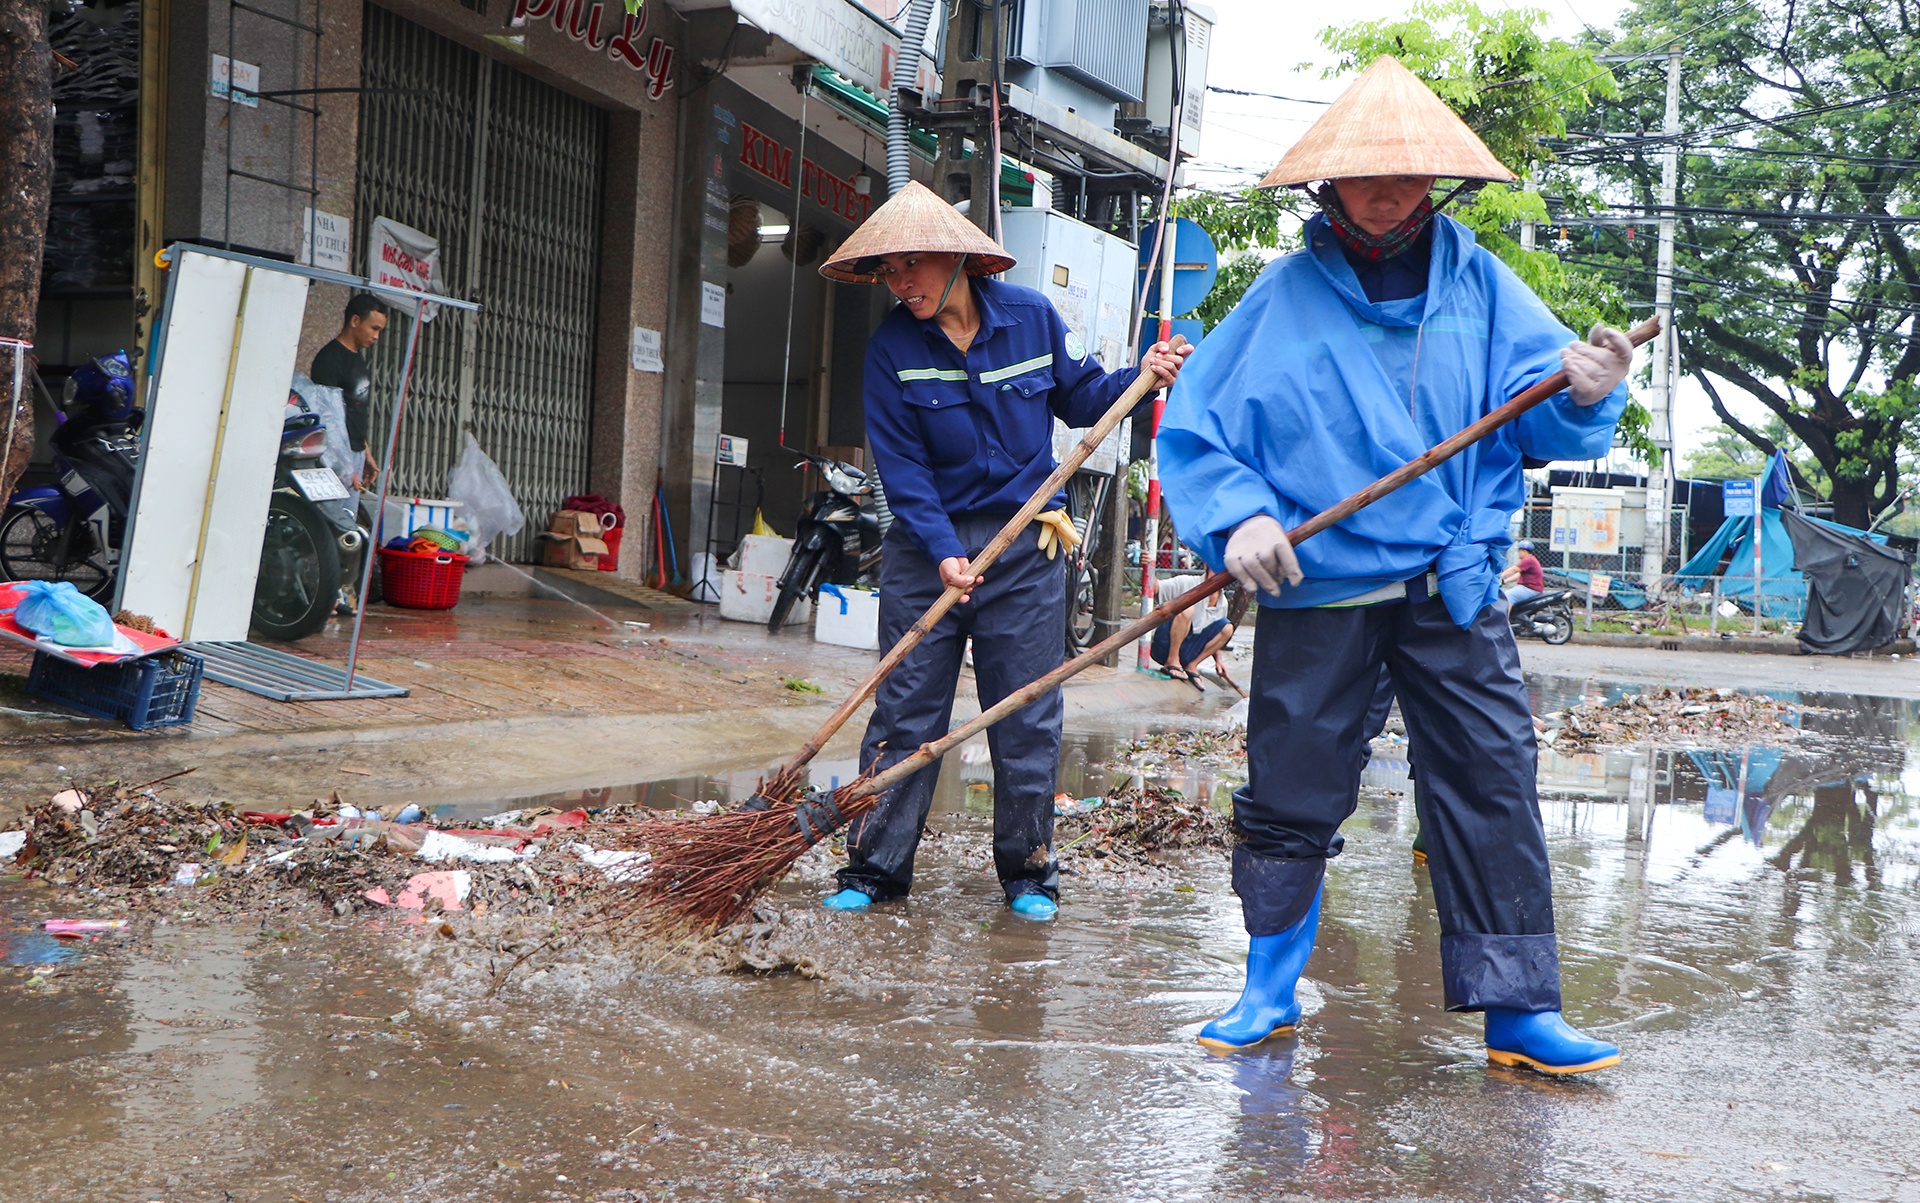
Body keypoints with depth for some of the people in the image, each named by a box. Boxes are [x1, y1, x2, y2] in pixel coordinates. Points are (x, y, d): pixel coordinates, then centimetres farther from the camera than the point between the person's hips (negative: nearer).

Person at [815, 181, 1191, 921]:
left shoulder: (1032, 318, -3)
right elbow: (901, 465, -10)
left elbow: (1079, 399, 11)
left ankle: (1028, 872, 19)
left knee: (1027, 717, 5)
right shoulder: (891, 348, -6)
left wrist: (1139, 378, -7)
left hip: (1025, 546, 0)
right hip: (928, 544, 0)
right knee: (904, 712, 1)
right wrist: (941, 550, -21)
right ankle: (875, 868, 12)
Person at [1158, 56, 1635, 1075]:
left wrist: (1583, 396, -23)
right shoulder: (1285, 294, 2)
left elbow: (1538, 416, -1)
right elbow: (1192, 429, 1)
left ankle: (1517, 1012, 9)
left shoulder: (1478, 283, 6)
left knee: (1492, 787, 0)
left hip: (1452, 584, 1)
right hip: (1315, 586, -1)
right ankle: (1270, 993, 22)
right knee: (1289, 791, 6)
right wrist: (1237, 515, -15)